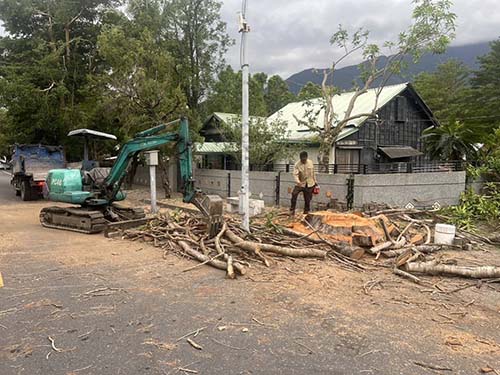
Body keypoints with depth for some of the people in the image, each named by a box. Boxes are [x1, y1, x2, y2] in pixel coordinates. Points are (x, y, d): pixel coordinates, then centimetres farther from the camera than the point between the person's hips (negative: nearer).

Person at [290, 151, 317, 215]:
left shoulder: (310, 162, -1)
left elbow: (313, 173, 9)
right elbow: (295, 174, -22)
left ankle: (306, 212, 21)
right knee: (294, 194, -23)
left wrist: (315, 182, 12)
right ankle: (292, 210, -14)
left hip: (310, 184, 3)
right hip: (300, 184, -2)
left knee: (307, 199, 6)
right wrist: (298, 182, -40)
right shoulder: (297, 165, -13)